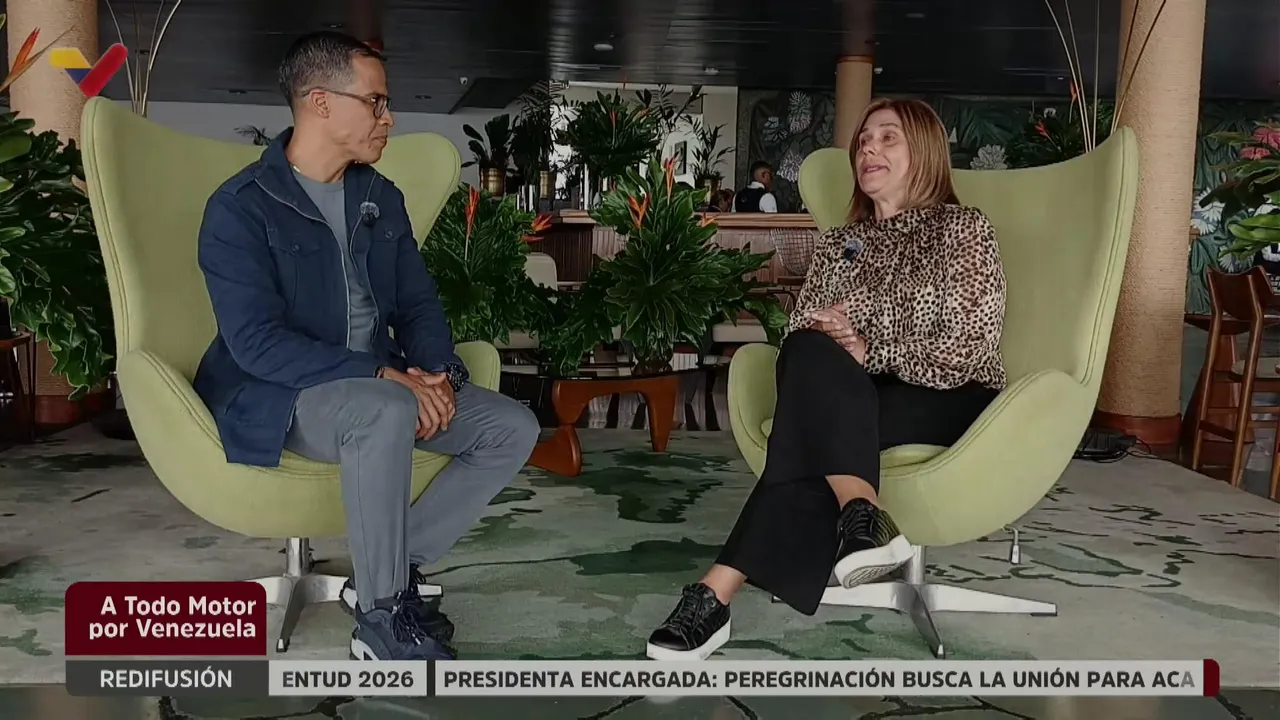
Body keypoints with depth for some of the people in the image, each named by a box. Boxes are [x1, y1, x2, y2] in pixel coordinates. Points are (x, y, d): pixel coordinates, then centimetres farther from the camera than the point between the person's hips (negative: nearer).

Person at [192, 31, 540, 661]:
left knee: (513, 429, -9)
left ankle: (391, 574, -2)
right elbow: (256, 341, -22)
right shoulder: (240, 208, -12)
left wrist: (437, 373, -11)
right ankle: (382, 622, -22)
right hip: (277, 392, -7)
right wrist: (382, 376, -30)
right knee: (389, 414, -39)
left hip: (382, 385, 7)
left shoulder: (381, 198, 9)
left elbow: (418, 303, 11)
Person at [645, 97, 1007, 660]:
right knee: (810, 355, -34)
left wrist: (869, 354, -15)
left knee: (817, 425, -35)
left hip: (949, 402, -3)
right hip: (846, 399, 3)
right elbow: (798, 333, 13)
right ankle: (860, 514, -49)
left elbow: (972, 347, -5)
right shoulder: (838, 244, 22)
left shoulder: (963, 229, 8)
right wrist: (826, 342, -12)